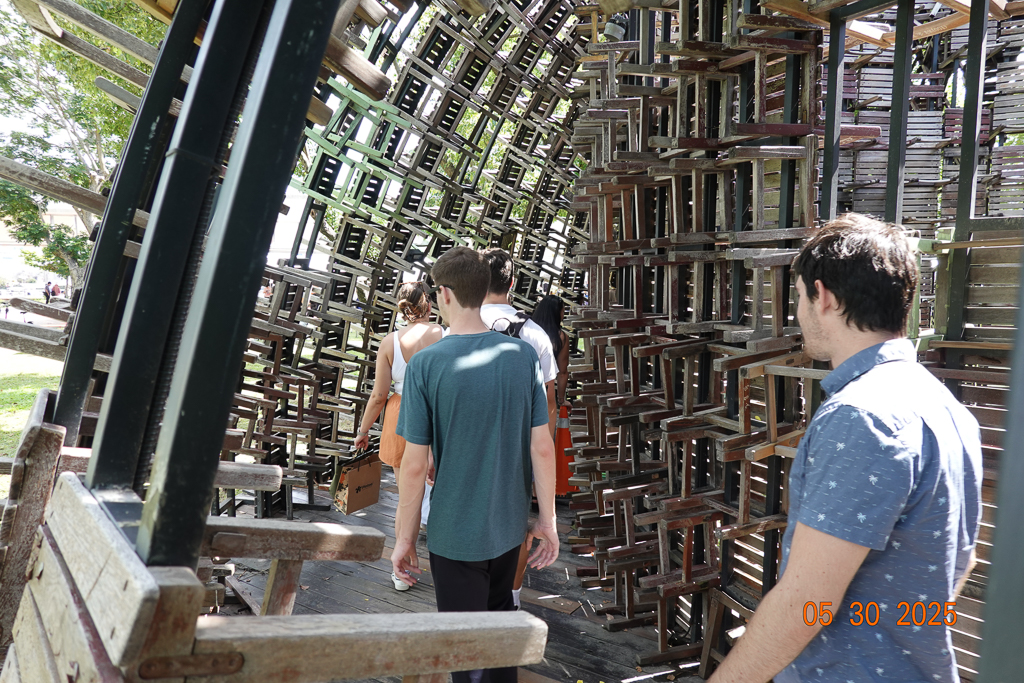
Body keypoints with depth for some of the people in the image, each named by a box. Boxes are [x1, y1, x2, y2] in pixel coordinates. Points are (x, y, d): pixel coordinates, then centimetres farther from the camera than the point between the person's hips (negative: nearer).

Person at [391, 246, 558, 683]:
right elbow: (542, 447, -4)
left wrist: (404, 539, -3)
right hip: (509, 527, 4)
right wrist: (547, 520, 6)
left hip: (455, 533, -4)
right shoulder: (523, 355, -7)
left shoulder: (427, 364, -17)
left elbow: (415, 465, -14)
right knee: (500, 616, 27)